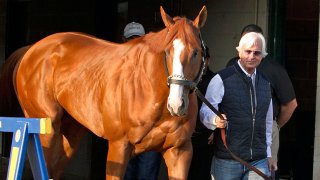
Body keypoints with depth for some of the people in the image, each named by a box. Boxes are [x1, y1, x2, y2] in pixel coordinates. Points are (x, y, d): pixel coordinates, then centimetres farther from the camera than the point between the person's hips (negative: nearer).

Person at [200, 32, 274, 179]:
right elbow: (205, 112, -7)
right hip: (227, 161, -4)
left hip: (258, 161, 4)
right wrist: (215, 120, -29)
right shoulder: (221, 79, -3)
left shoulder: (265, 83, 14)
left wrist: (268, 154, 21)